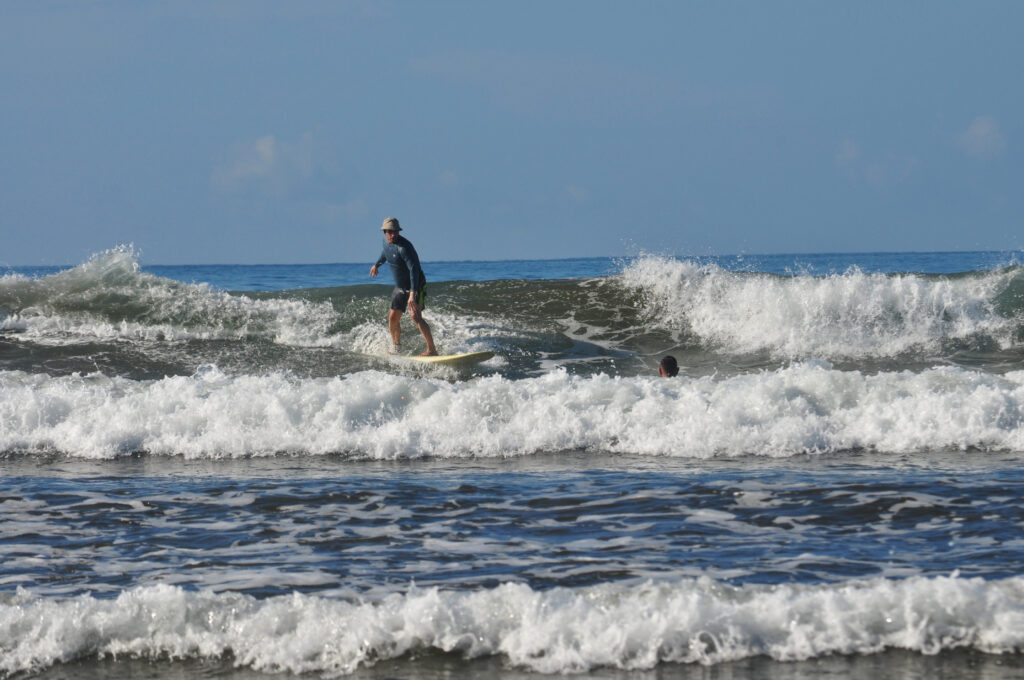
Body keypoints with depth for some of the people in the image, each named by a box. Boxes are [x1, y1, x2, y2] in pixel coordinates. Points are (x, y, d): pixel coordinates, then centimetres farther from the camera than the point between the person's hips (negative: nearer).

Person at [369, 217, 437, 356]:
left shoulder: (404, 247, -28)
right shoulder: (386, 241, -1)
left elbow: (414, 269, -36)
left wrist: (412, 294, -44)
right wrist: (377, 264, 43)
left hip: (416, 286, -8)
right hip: (400, 287, 8)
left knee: (415, 316, -22)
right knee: (393, 319, 8)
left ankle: (432, 349, -20)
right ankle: (395, 348, 32)